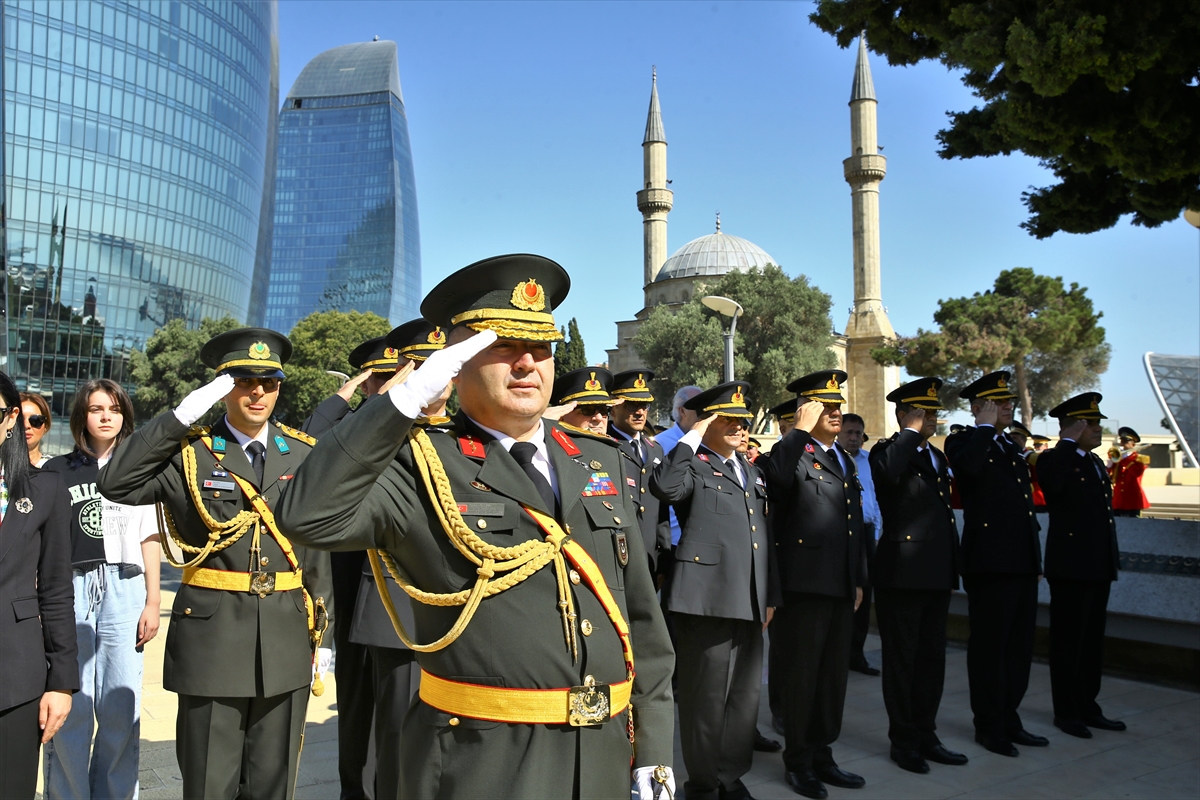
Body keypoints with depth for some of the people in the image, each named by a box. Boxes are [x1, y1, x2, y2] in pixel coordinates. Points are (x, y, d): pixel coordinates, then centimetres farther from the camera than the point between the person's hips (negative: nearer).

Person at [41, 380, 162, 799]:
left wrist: (152, 602, 5)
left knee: (121, 709, 1)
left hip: (124, 590, 1)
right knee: (70, 709, -2)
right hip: (71, 589, 0)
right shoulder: (57, 471, 9)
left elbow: (149, 540, 10)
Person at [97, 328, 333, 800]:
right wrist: (183, 415, -17)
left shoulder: (304, 455, 5)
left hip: (287, 640, 2)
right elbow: (116, 485, -17)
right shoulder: (189, 452, -1)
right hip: (211, 637, -2)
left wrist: (322, 634, 6)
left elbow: (318, 550, 7)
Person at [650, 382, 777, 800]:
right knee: (707, 696, 4)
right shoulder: (693, 465, -3)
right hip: (708, 598, -7)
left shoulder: (750, 471, 19)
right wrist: (691, 438, -17)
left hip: (749, 603, 7)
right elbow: (664, 487, -28)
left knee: (745, 695, 15)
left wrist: (770, 596, 17)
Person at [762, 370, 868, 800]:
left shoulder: (845, 459, 17)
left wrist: (859, 579, 18)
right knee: (802, 675, 4)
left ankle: (822, 755, 29)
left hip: (841, 586, 8)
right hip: (805, 583, -8)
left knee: (833, 676, 15)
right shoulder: (793, 454, -9)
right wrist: (801, 429, -27)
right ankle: (798, 761, 19)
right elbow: (777, 478, -35)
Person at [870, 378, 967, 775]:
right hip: (901, 573, -8)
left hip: (938, 574, 8)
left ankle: (925, 736, 25)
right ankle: (903, 740, 15)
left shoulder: (937, 456, 18)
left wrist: (953, 562, 19)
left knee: (932, 657, 14)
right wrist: (911, 431, -19)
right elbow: (888, 472, -33)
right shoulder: (887, 452, -7)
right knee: (901, 659, 3)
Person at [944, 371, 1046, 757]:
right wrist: (985, 426, -16)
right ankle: (989, 726, 13)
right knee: (989, 646, 1)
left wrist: (1036, 559, 20)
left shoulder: (1010, 447, 19)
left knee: (1019, 646, 14)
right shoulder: (963, 442, -5)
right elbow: (969, 466, -31)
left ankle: (1009, 720, 26)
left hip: (1022, 563, 8)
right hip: (989, 563, -8)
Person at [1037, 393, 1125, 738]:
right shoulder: (1054, 460, -9)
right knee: (1068, 641, 1)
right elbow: (1051, 480, -35)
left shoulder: (1096, 463, 16)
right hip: (1070, 567, -8)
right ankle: (1066, 712, 12)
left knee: (1093, 641, 14)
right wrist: (1069, 441, -23)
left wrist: (1110, 566, 20)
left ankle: (1088, 708, 25)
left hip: (1099, 567, 8)